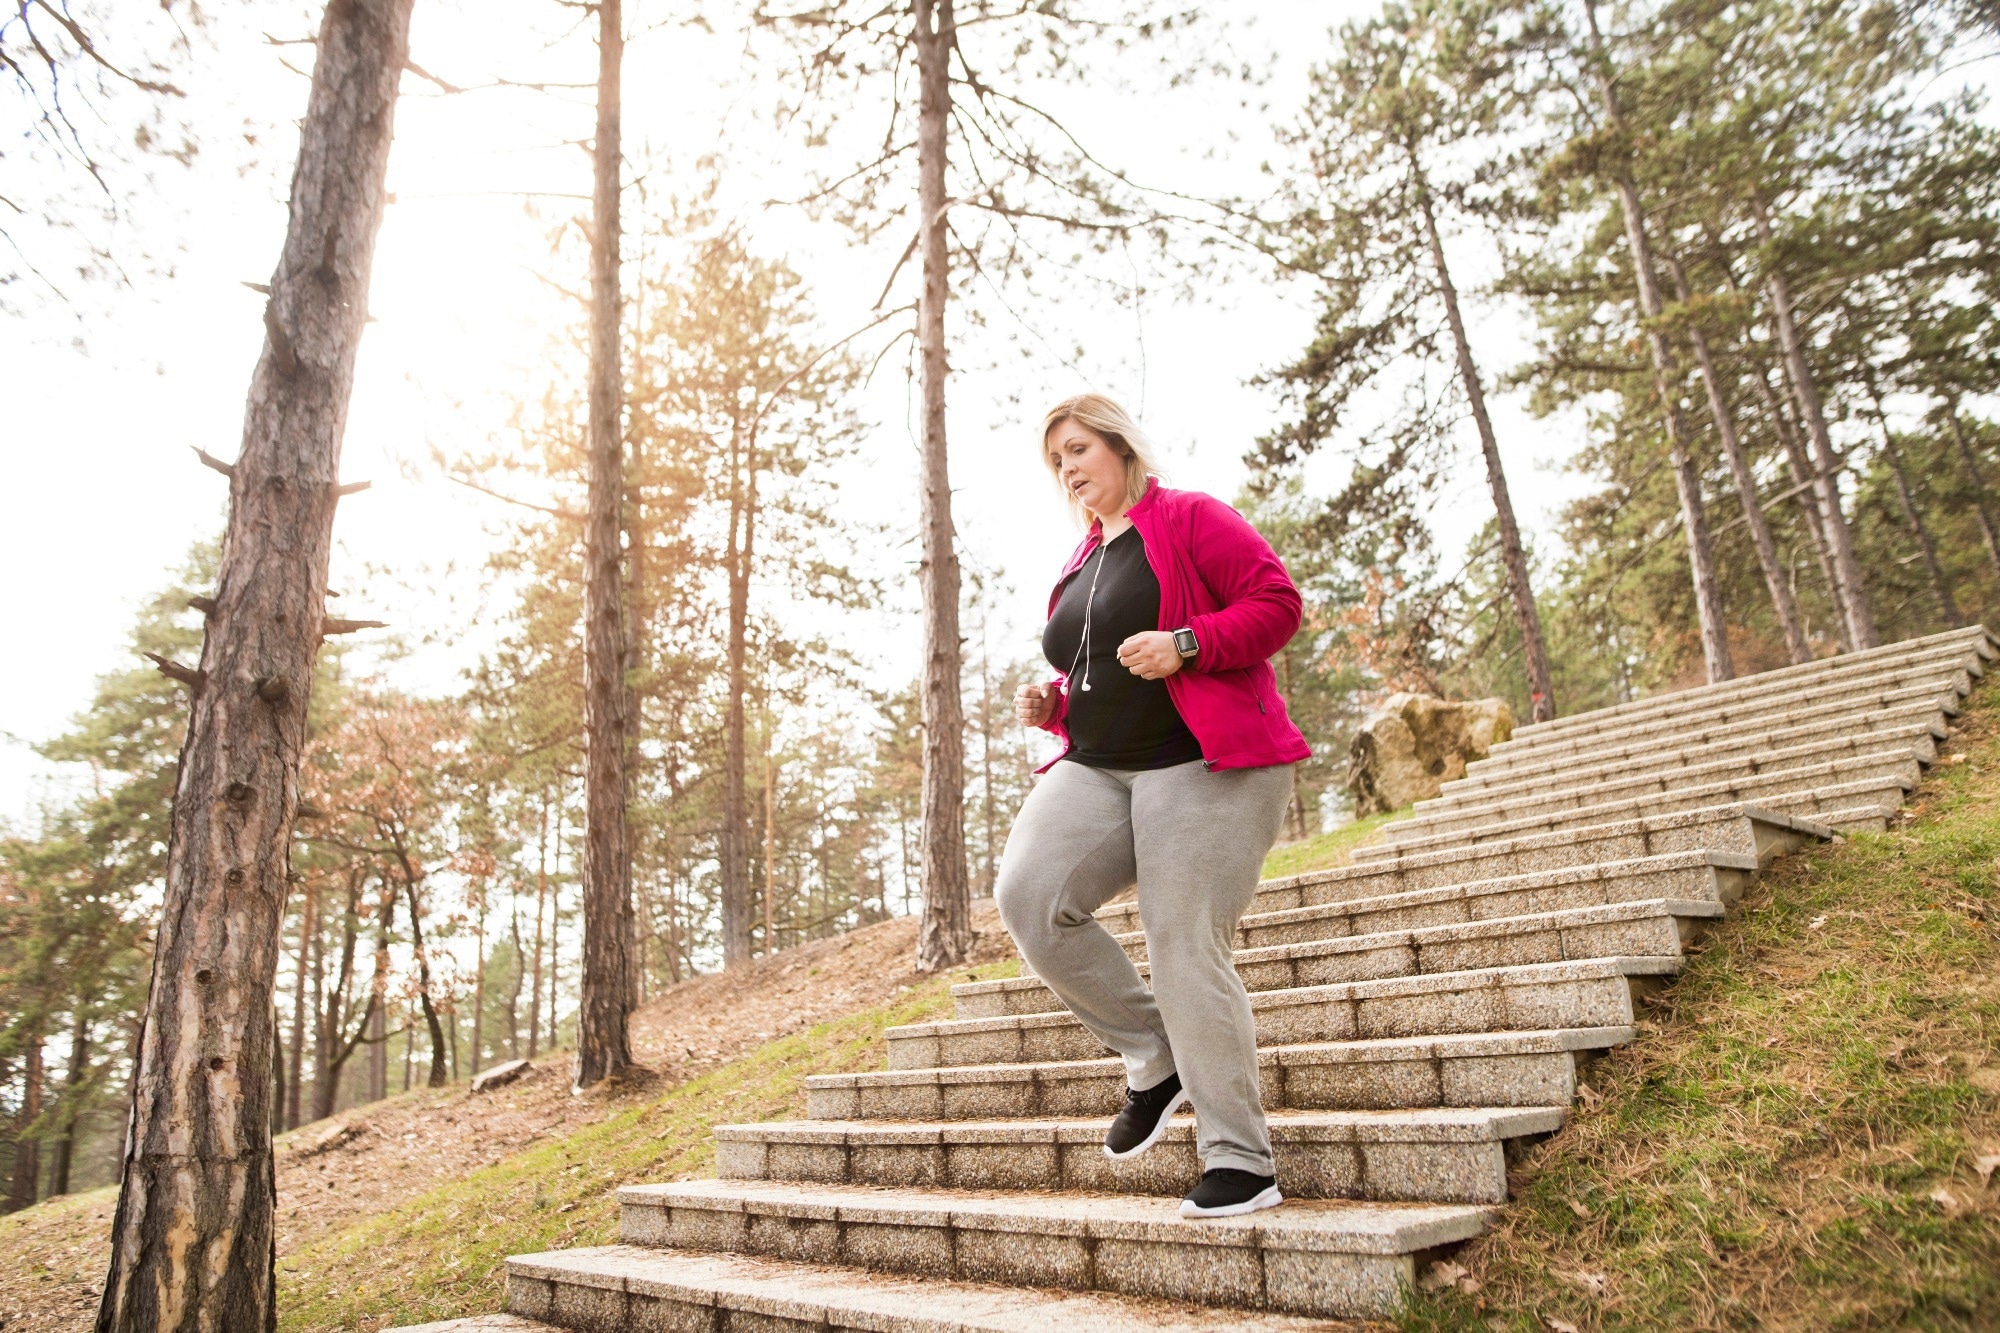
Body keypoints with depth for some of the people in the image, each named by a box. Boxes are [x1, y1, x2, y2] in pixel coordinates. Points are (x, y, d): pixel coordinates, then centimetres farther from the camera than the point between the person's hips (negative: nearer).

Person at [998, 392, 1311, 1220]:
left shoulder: (1190, 520, 1)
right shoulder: (1079, 567, 22)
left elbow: (1277, 602, -7)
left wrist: (1186, 643, -20)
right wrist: (1052, 706, 10)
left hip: (1201, 765, -7)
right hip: (1096, 769, 7)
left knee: (1185, 950, -9)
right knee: (1027, 895, -15)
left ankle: (1241, 1163, 7)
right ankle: (1153, 1059, 4)